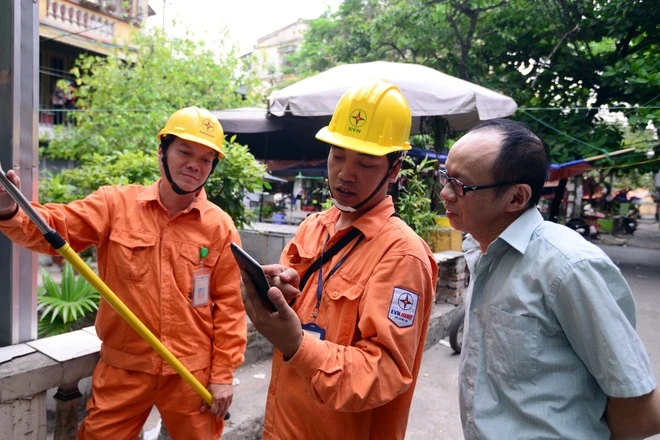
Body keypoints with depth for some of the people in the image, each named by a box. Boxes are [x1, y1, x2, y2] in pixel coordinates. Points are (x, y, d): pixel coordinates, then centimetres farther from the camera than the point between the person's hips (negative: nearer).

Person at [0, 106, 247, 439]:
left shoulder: (220, 227, -6)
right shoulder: (116, 204, -3)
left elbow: (229, 305, -4)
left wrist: (223, 374, -2)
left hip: (191, 373, 0)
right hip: (123, 367, 1)